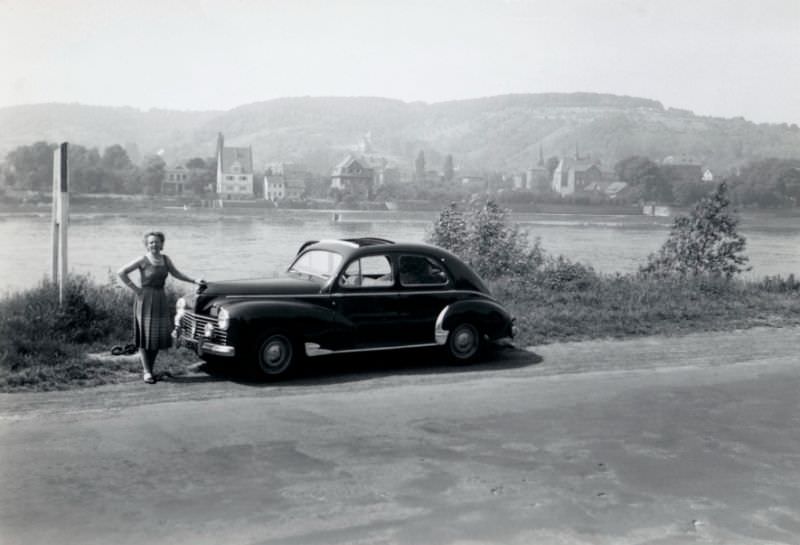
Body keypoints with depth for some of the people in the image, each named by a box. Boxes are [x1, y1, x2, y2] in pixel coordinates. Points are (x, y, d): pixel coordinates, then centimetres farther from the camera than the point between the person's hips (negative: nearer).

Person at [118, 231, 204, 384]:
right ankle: (146, 371, 2)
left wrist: (194, 281, 12)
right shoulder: (143, 260, -9)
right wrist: (135, 288, -11)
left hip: (160, 299, 5)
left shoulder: (165, 259, 7)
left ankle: (149, 368, 19)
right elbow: (121, 272, -9)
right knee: (145, 335, -2)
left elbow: (176, 273, 19)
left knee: (159, 335, 5)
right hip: (145, 299, -5)